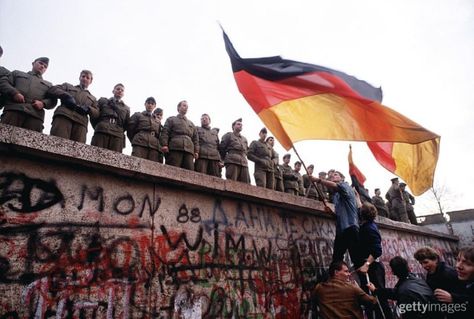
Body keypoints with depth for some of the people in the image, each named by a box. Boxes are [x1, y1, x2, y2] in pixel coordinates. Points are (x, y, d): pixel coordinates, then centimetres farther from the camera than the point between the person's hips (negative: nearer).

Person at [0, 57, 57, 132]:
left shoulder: (48, 85, 35)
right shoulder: (17, 73, 35)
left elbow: (53, 100, 20)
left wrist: (43, 103, -4)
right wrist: (14, 93, -2)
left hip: (35, 115, 0)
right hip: (13, 110, 0)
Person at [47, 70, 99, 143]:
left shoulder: (92, 98, 35)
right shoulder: (68, 86, 33)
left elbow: (96, 113, 20)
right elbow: (52, 89, 18)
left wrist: (88, 109, -2)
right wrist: (66, 96, 0)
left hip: (80, 122, 1)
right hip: (63, 116, -1)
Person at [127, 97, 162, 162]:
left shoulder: (157, 120, 30)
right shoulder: (138, 115, 19)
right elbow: (130, 130, 13)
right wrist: (135, 141, 11)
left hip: (154, 147, 3)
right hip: (140, 145, -3)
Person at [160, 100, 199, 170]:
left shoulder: (191, 124, 34)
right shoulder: (171, 119, 23)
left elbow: (195, 138, 24)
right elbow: (165, 132, 8)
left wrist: (196, 151, 8)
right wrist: (164, 145, -9)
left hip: (189, 150, 3)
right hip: (174, 148, -3)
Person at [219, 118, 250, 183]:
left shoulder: (244, 139, 29)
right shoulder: (228, 135, 12)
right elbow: (221, 148, 7)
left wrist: (243, 158, 16)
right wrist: (225, 159, 8)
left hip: (244, 163, 5)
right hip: (232, 162, -5)